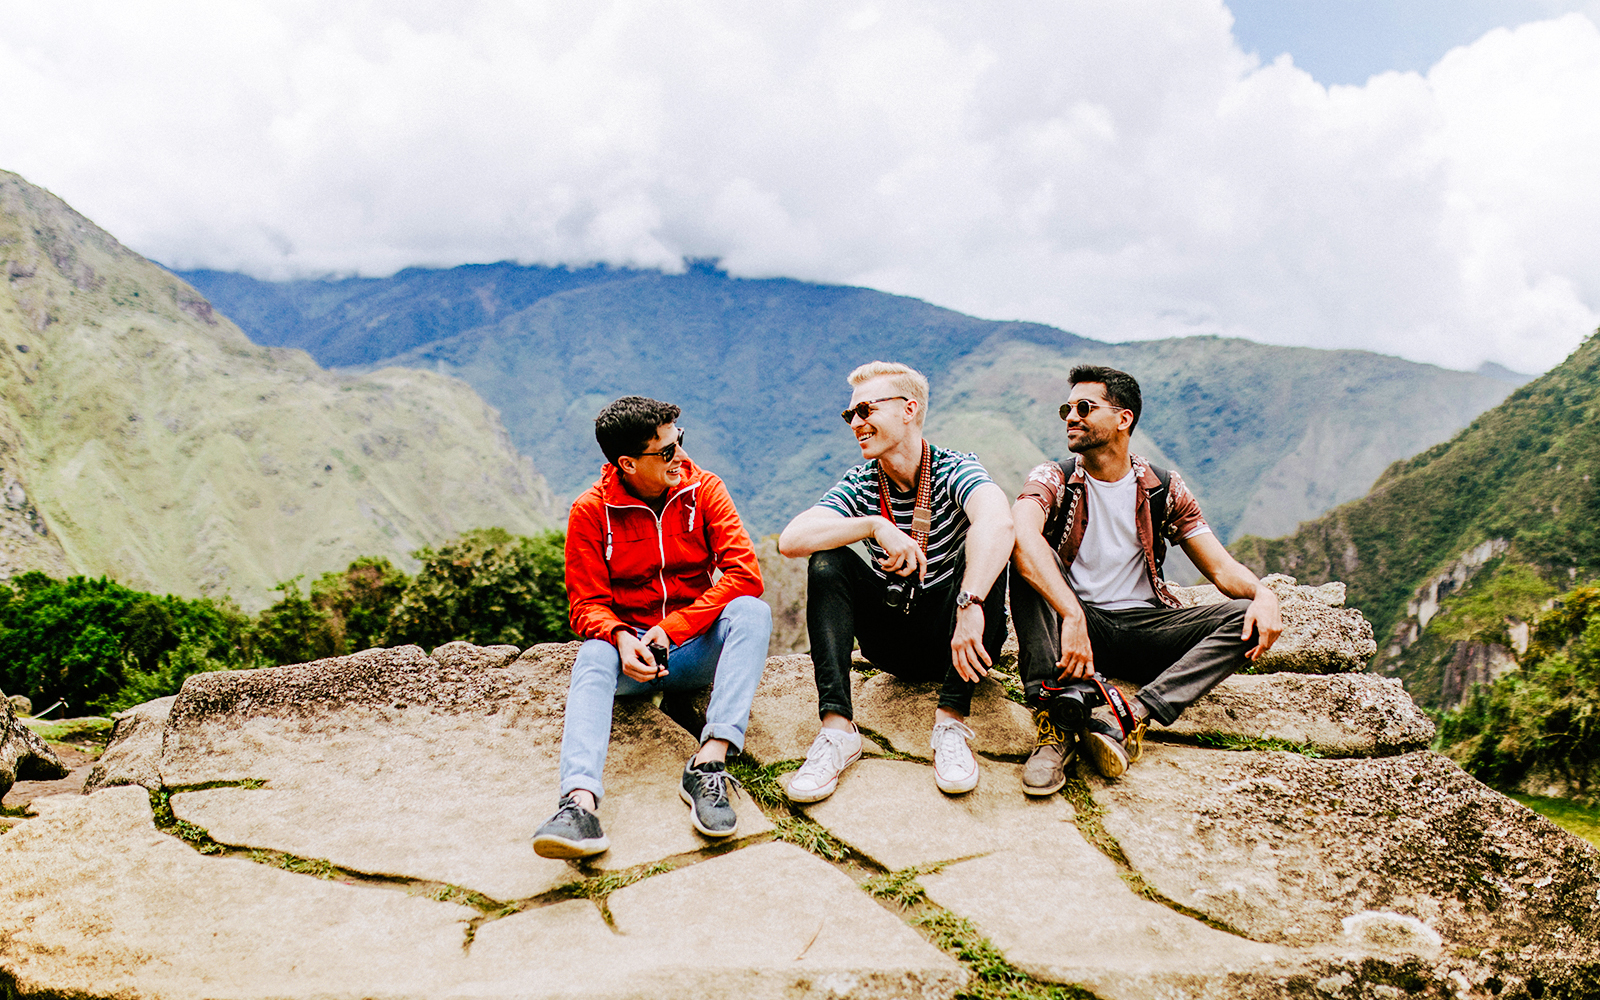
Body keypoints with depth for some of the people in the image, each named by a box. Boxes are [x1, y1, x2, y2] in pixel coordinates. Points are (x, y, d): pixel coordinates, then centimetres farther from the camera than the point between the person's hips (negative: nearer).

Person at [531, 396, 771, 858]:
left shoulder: (703, 490, -3)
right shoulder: (590, 511, -5)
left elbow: (744, 573, -14)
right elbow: (587, 604, -5)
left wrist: (672, 627, -25)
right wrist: (622, 638, -29)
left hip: (695, 647, 1)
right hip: (629, 649, -1)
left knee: (751, 611, -28)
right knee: (592, 657, -33)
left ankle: (709, 764, -40)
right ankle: (580, 800, -53)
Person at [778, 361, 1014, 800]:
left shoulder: (954, 470, -14)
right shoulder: (860, 484, -3)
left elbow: (997, 522, -39)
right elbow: (791, 540, -20)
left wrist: (970, 605, -53)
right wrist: (873, 526, -31)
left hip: (956, 635, -3)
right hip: (892, 643, 3)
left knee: (983, 550, -28)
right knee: (827, 562, -18)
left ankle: (950, 722, -30)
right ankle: (837, 729, -28)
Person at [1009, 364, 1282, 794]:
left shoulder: (1163, 489, 7)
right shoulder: (1055, 480, -2)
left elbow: (1222, 569, 4)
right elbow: (1021, 533, -26)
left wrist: (1262, 594, -21)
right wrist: (1072, 617, -41)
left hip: (1144, 627, 3)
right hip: (1072, 626, -2)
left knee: (1247, 617, -19)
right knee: (1029, 560, -29)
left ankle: (1134, 713, -36)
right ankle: (1059, 710, -46)